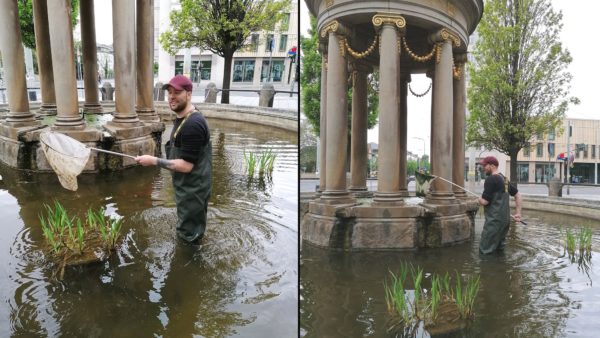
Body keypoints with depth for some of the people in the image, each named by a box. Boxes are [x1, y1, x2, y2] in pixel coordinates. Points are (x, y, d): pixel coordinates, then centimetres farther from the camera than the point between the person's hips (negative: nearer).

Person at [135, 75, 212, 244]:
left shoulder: (192, 124, -27)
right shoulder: (182, 118, 8)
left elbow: (186, 165, -27)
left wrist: (154, 161, -22)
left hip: (192, 189, -10)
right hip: (187, 187, 10)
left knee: (189, 238, 5)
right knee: (190, 232, 26)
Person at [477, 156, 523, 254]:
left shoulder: (490, 179, -15)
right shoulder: (504, 179, 13)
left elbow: (484, 201, -16)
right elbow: (518, 195, 21)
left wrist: (480, 199, 6)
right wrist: (518, 213, 17)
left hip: (494, 220, -9)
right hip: (505, 219, 9)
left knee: (485, 252, -3)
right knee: (498, 249, 17)